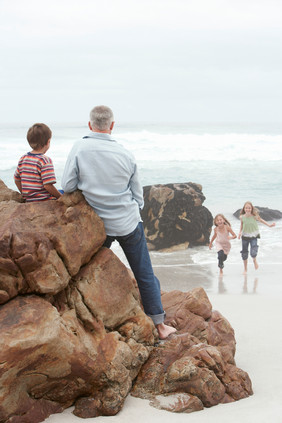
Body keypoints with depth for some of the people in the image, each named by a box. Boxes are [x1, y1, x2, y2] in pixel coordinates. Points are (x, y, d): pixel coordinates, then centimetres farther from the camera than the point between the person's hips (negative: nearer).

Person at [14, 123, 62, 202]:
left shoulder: (23, 159, 9)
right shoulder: (45, 160, -14)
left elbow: (17, 180, 16)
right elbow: (48, 185, -18)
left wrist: (25, 195, 27)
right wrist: (60, 197, -5)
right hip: (45, 201, -8)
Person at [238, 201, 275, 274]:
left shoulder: (254, 216, -12)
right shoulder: (242, 217, -7)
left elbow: (260, 220, 6)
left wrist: (269, 225, 4)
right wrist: (240, 232, 1)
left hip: (253, 236, -2)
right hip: (245, 236, 2)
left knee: (253, 253, -17)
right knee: (244, 253, 9)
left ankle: (254, 261, 20)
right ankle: (245, 269, 29)